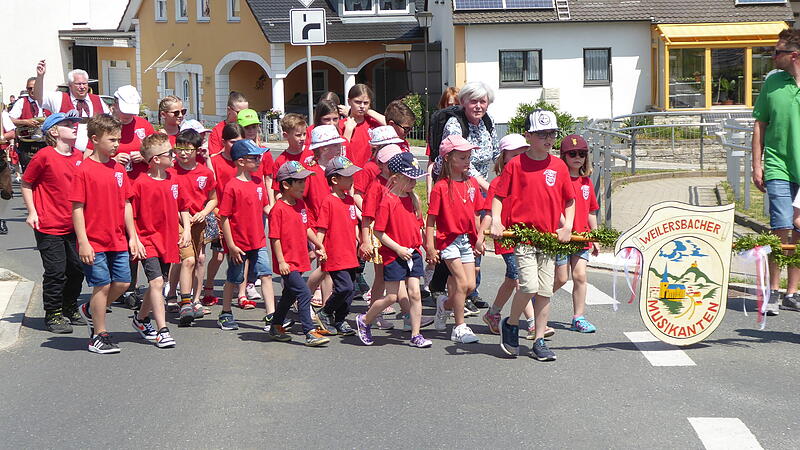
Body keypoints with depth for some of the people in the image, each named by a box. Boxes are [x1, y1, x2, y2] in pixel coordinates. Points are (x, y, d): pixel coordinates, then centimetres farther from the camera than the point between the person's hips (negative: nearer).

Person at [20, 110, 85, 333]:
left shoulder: (79, 156, 6)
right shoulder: (44, 156, -10)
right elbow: (26, 183, -3)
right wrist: (32, 212, -8)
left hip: (74, 225, 6)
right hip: (49, 226, -6)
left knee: (77, 269, 11)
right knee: (55, 271, -2)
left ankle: (70, 310, 28)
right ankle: (53, 315, 11)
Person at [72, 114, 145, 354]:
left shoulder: (118, 169, 8)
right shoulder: (85, 170, -10)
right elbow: (77, 208, -11)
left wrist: (133, 237, 10)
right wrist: (83, 242, -14)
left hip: (118, 240, 6)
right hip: (94, 242, -6)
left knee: (122, 282, 6)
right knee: (102, 285, -2)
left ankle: (90, 310, 31)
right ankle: (99, 335, 13)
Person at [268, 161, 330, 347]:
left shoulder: (301, 204, 9)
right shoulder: (278, 209, -16)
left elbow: (307, 228, 21)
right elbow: (275, 237, -16)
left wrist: (319, 245, 15)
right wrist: (281, 261, -18)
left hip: (300, 260, 9)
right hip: (287, 262, -9)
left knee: (290, 295, 19)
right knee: (304, 294, -13)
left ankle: (276, 327, 34)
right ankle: (310, 333, -10)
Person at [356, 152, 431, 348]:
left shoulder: (412, 199, 8)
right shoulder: (387, 201, -13)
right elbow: (378, 231, -14)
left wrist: (418, 245, 7)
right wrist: (398, 248, -15)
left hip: (413, 254, 6)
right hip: (393, 256, -6)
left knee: (414, 294, 3)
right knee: (392, 297, -2)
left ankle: (415, 336, 8)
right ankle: (364, 321, 20)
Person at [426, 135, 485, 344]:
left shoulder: (472, 183, 9)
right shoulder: (441, 187, -8)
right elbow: (431, 219, -8)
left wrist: (479, 238, 10)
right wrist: (430, 246, -13)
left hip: (468, 240, 6)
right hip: (449, 239, -6)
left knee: (470, 285, 1)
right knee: (462, 283, -10)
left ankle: (445, 305, 29)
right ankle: (460, 328, 0)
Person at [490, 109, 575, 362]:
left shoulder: (559, 166, 7)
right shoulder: (515, 165, -2)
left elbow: (569, 200, 16)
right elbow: (499, 195, 2)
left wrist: (567, 226, 3)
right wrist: (496, 222, -13)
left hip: (550, 237, 4)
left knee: (545, 291, 4)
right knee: (529, 285, -17)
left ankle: (539, 342, 15)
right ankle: (510, 324, 10)